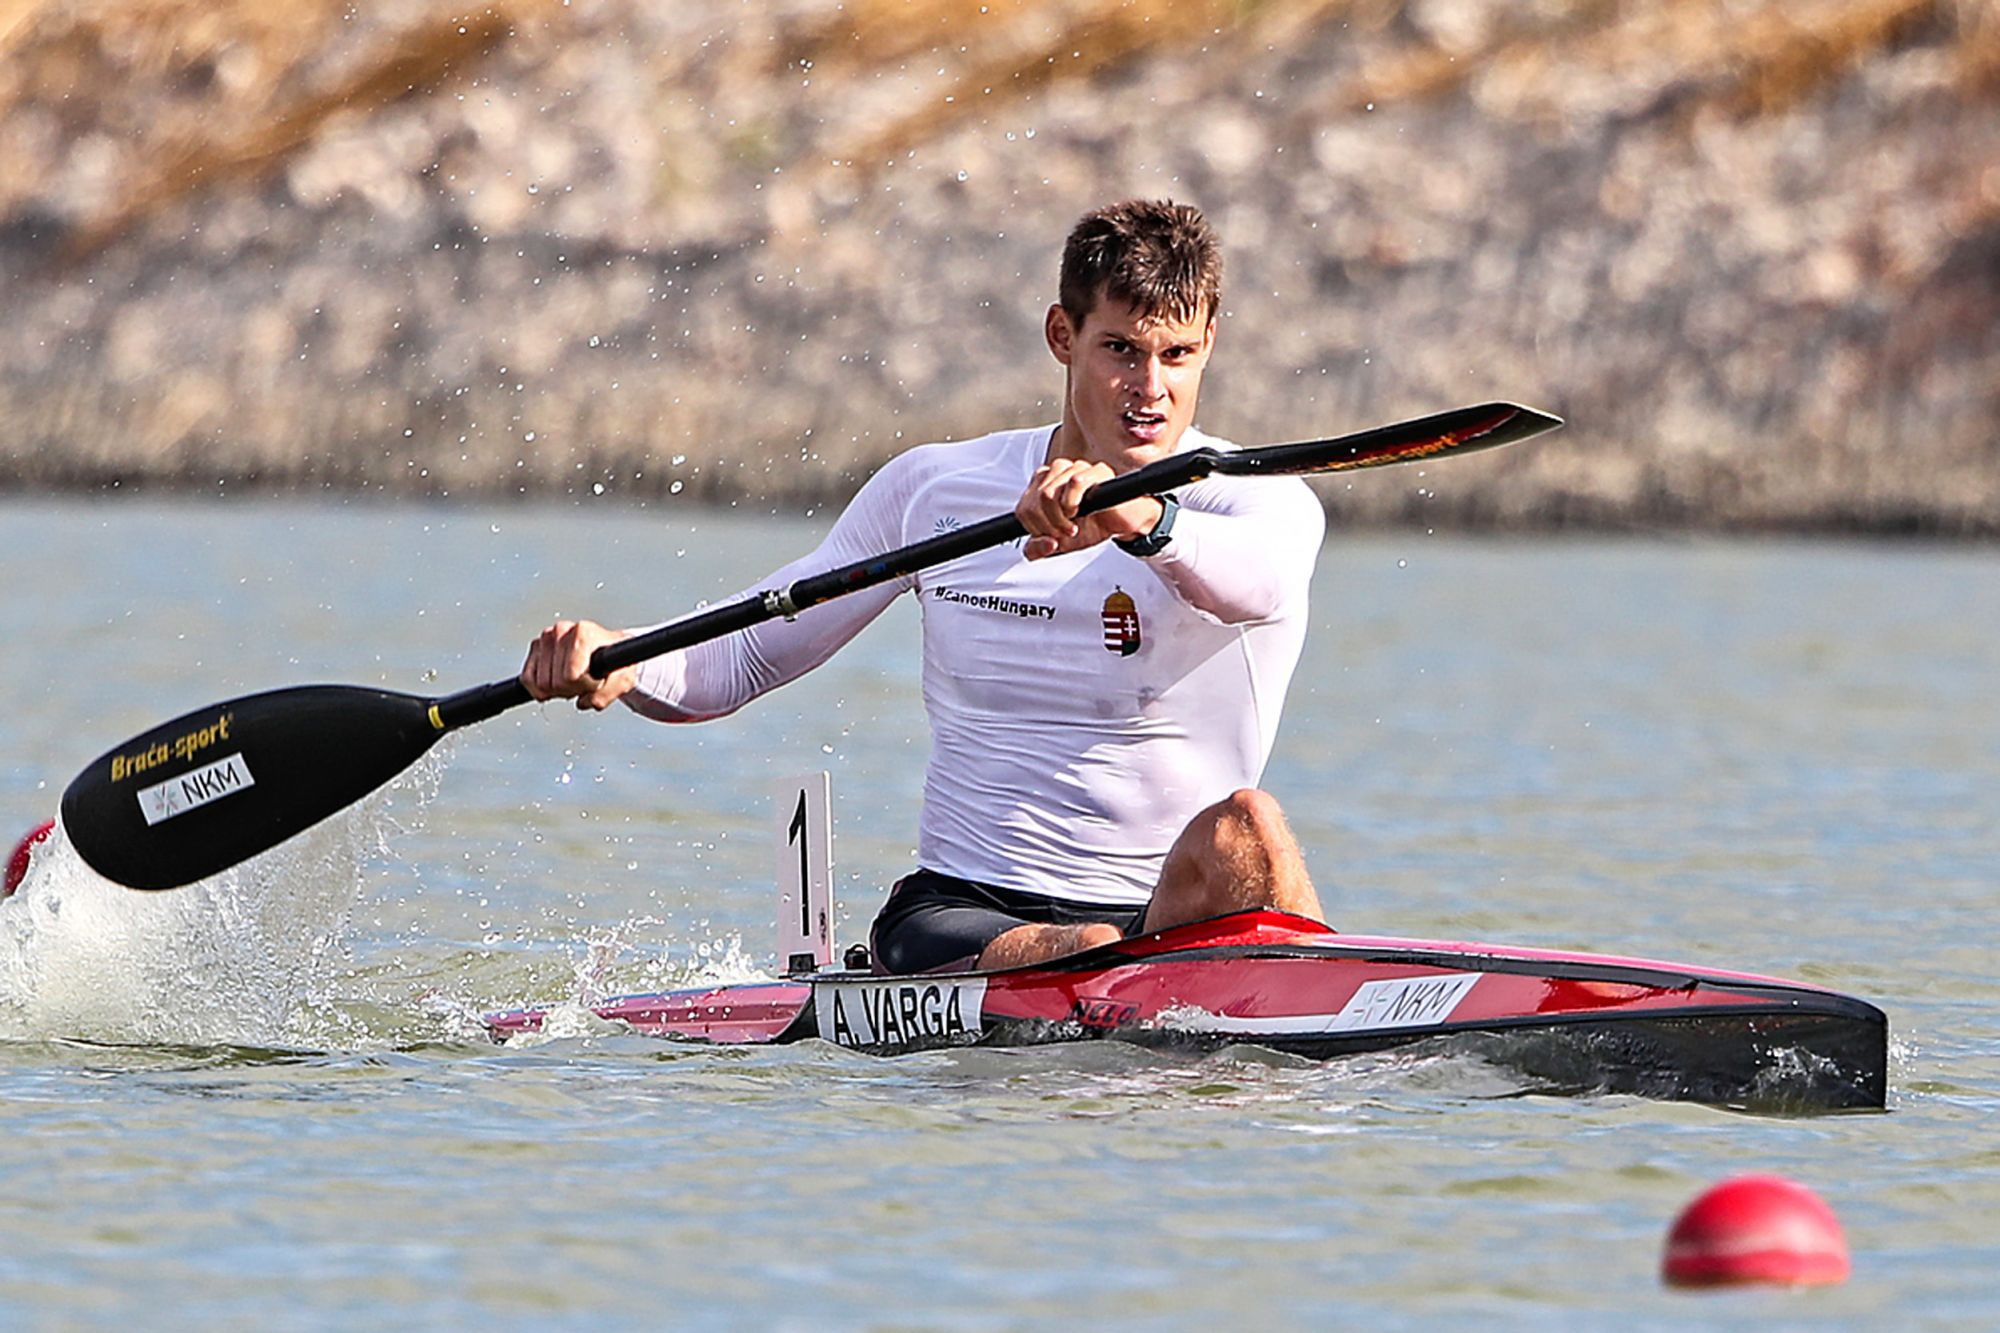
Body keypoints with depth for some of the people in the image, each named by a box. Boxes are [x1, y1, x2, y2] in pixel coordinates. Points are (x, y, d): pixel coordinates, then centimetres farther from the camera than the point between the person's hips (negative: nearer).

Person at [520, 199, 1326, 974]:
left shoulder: (1260, 504, -2)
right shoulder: (936, 490, 9)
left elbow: (1256, 580, -29)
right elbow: (736, 665, 11)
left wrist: (1142, 519, -52)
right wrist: (620, 662, -12)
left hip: (1173, 916, -1)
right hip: (955, 917, 1)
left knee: (1243, 829, -36)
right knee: (1088, 955, -35)